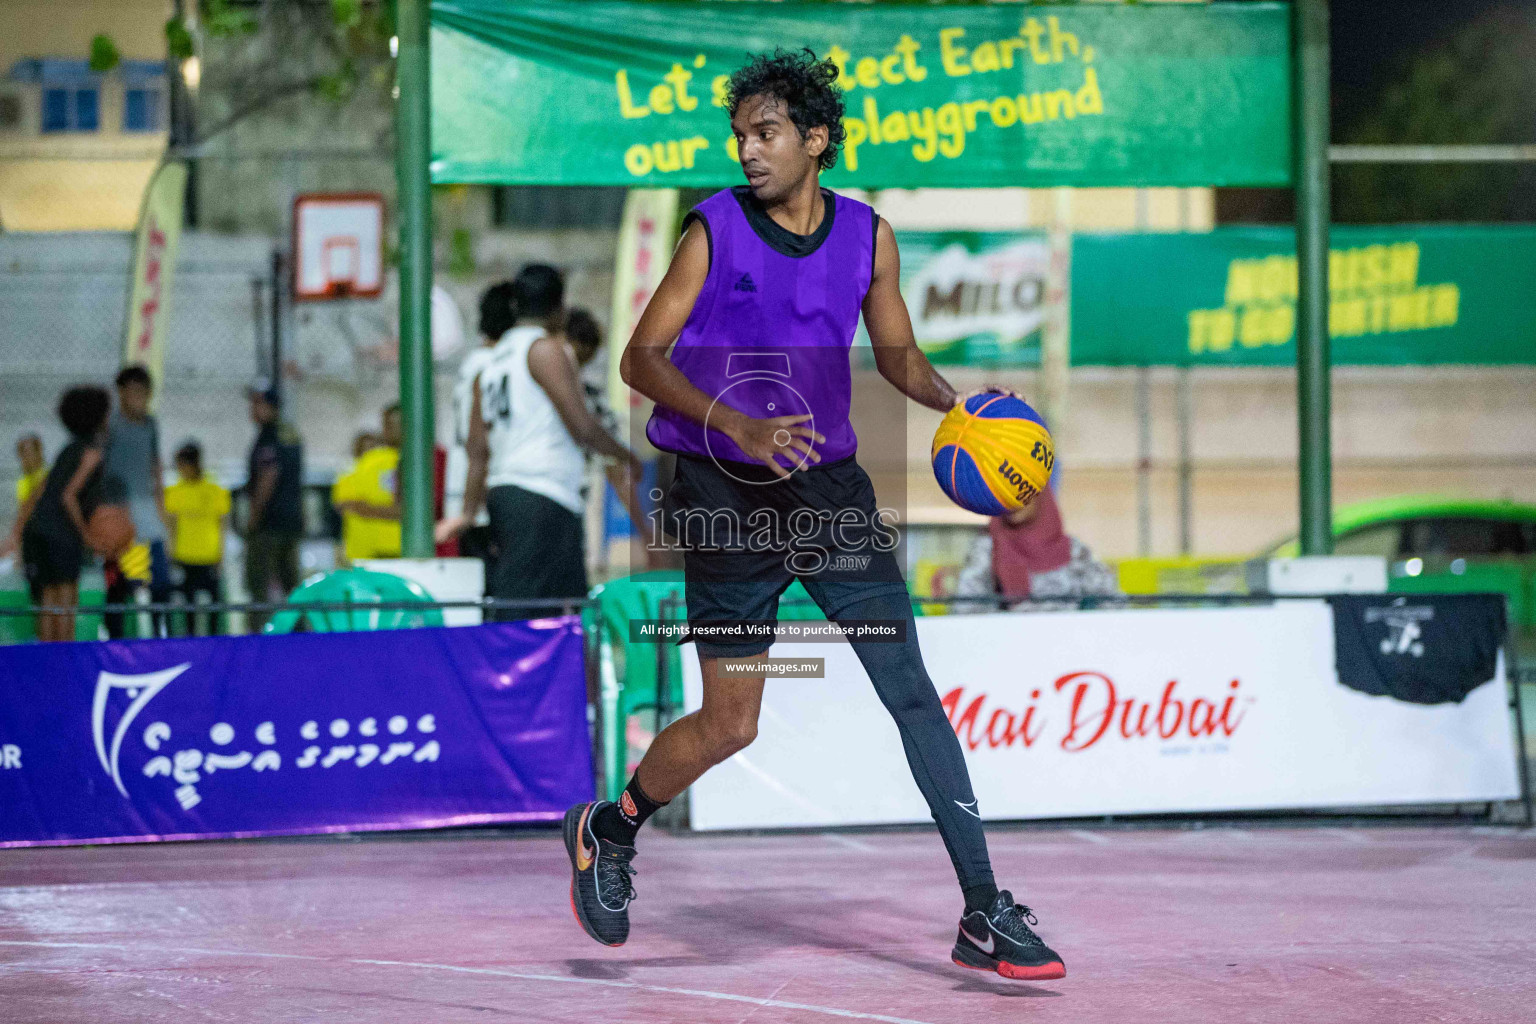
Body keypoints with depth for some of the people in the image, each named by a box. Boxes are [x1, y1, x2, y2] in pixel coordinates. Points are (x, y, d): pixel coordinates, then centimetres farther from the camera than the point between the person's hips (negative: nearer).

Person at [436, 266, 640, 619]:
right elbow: (582, 427, -11)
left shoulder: (493, 361, 20)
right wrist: (623, 453, 6)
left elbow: (477, 448, 19)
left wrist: (468, 513, 22)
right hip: (541, 501, -9)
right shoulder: (546, 348, -5)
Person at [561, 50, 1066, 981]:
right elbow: (642, 358, -10)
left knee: (912, 689, -6)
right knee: (731, 725, 0)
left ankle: (984, 915, -5)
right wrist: (740, 425, -24)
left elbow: (897, 354, 17)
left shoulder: (868, 237, 3)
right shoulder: (714, 230, -7)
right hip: (728, 499, -3)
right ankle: (608, 830, 29)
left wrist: (953, 402, -4)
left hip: (831, 488, 3)